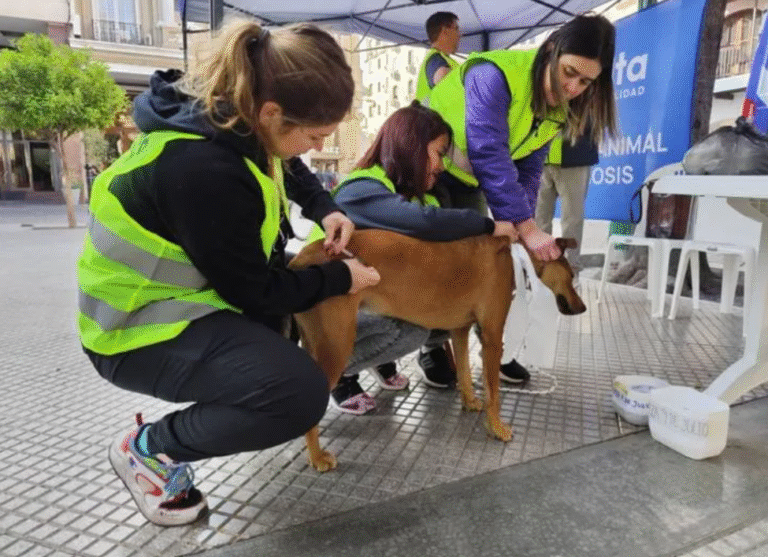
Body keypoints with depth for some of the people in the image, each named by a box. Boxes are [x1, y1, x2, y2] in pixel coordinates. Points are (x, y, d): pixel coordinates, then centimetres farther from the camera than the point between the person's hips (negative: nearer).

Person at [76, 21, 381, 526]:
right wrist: (341, 278, -10)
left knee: (307, 275, 15)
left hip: (191, 287, 9)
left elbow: (290, 170, 16)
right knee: (303, 394, -20)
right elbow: (255, 292, -22)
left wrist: (326, 209, -1)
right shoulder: (203, 168, -35)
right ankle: (148, 450, -1)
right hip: (142, 325, -9)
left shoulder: (229, 114, -8)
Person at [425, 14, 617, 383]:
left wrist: (515, 223, -19)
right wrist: (526, 226, -43)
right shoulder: (494, 75, -30)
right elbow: (489, 155, -39)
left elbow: (527, 170, -4)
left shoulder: (557, 110, -5)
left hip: (468, 182, 7)